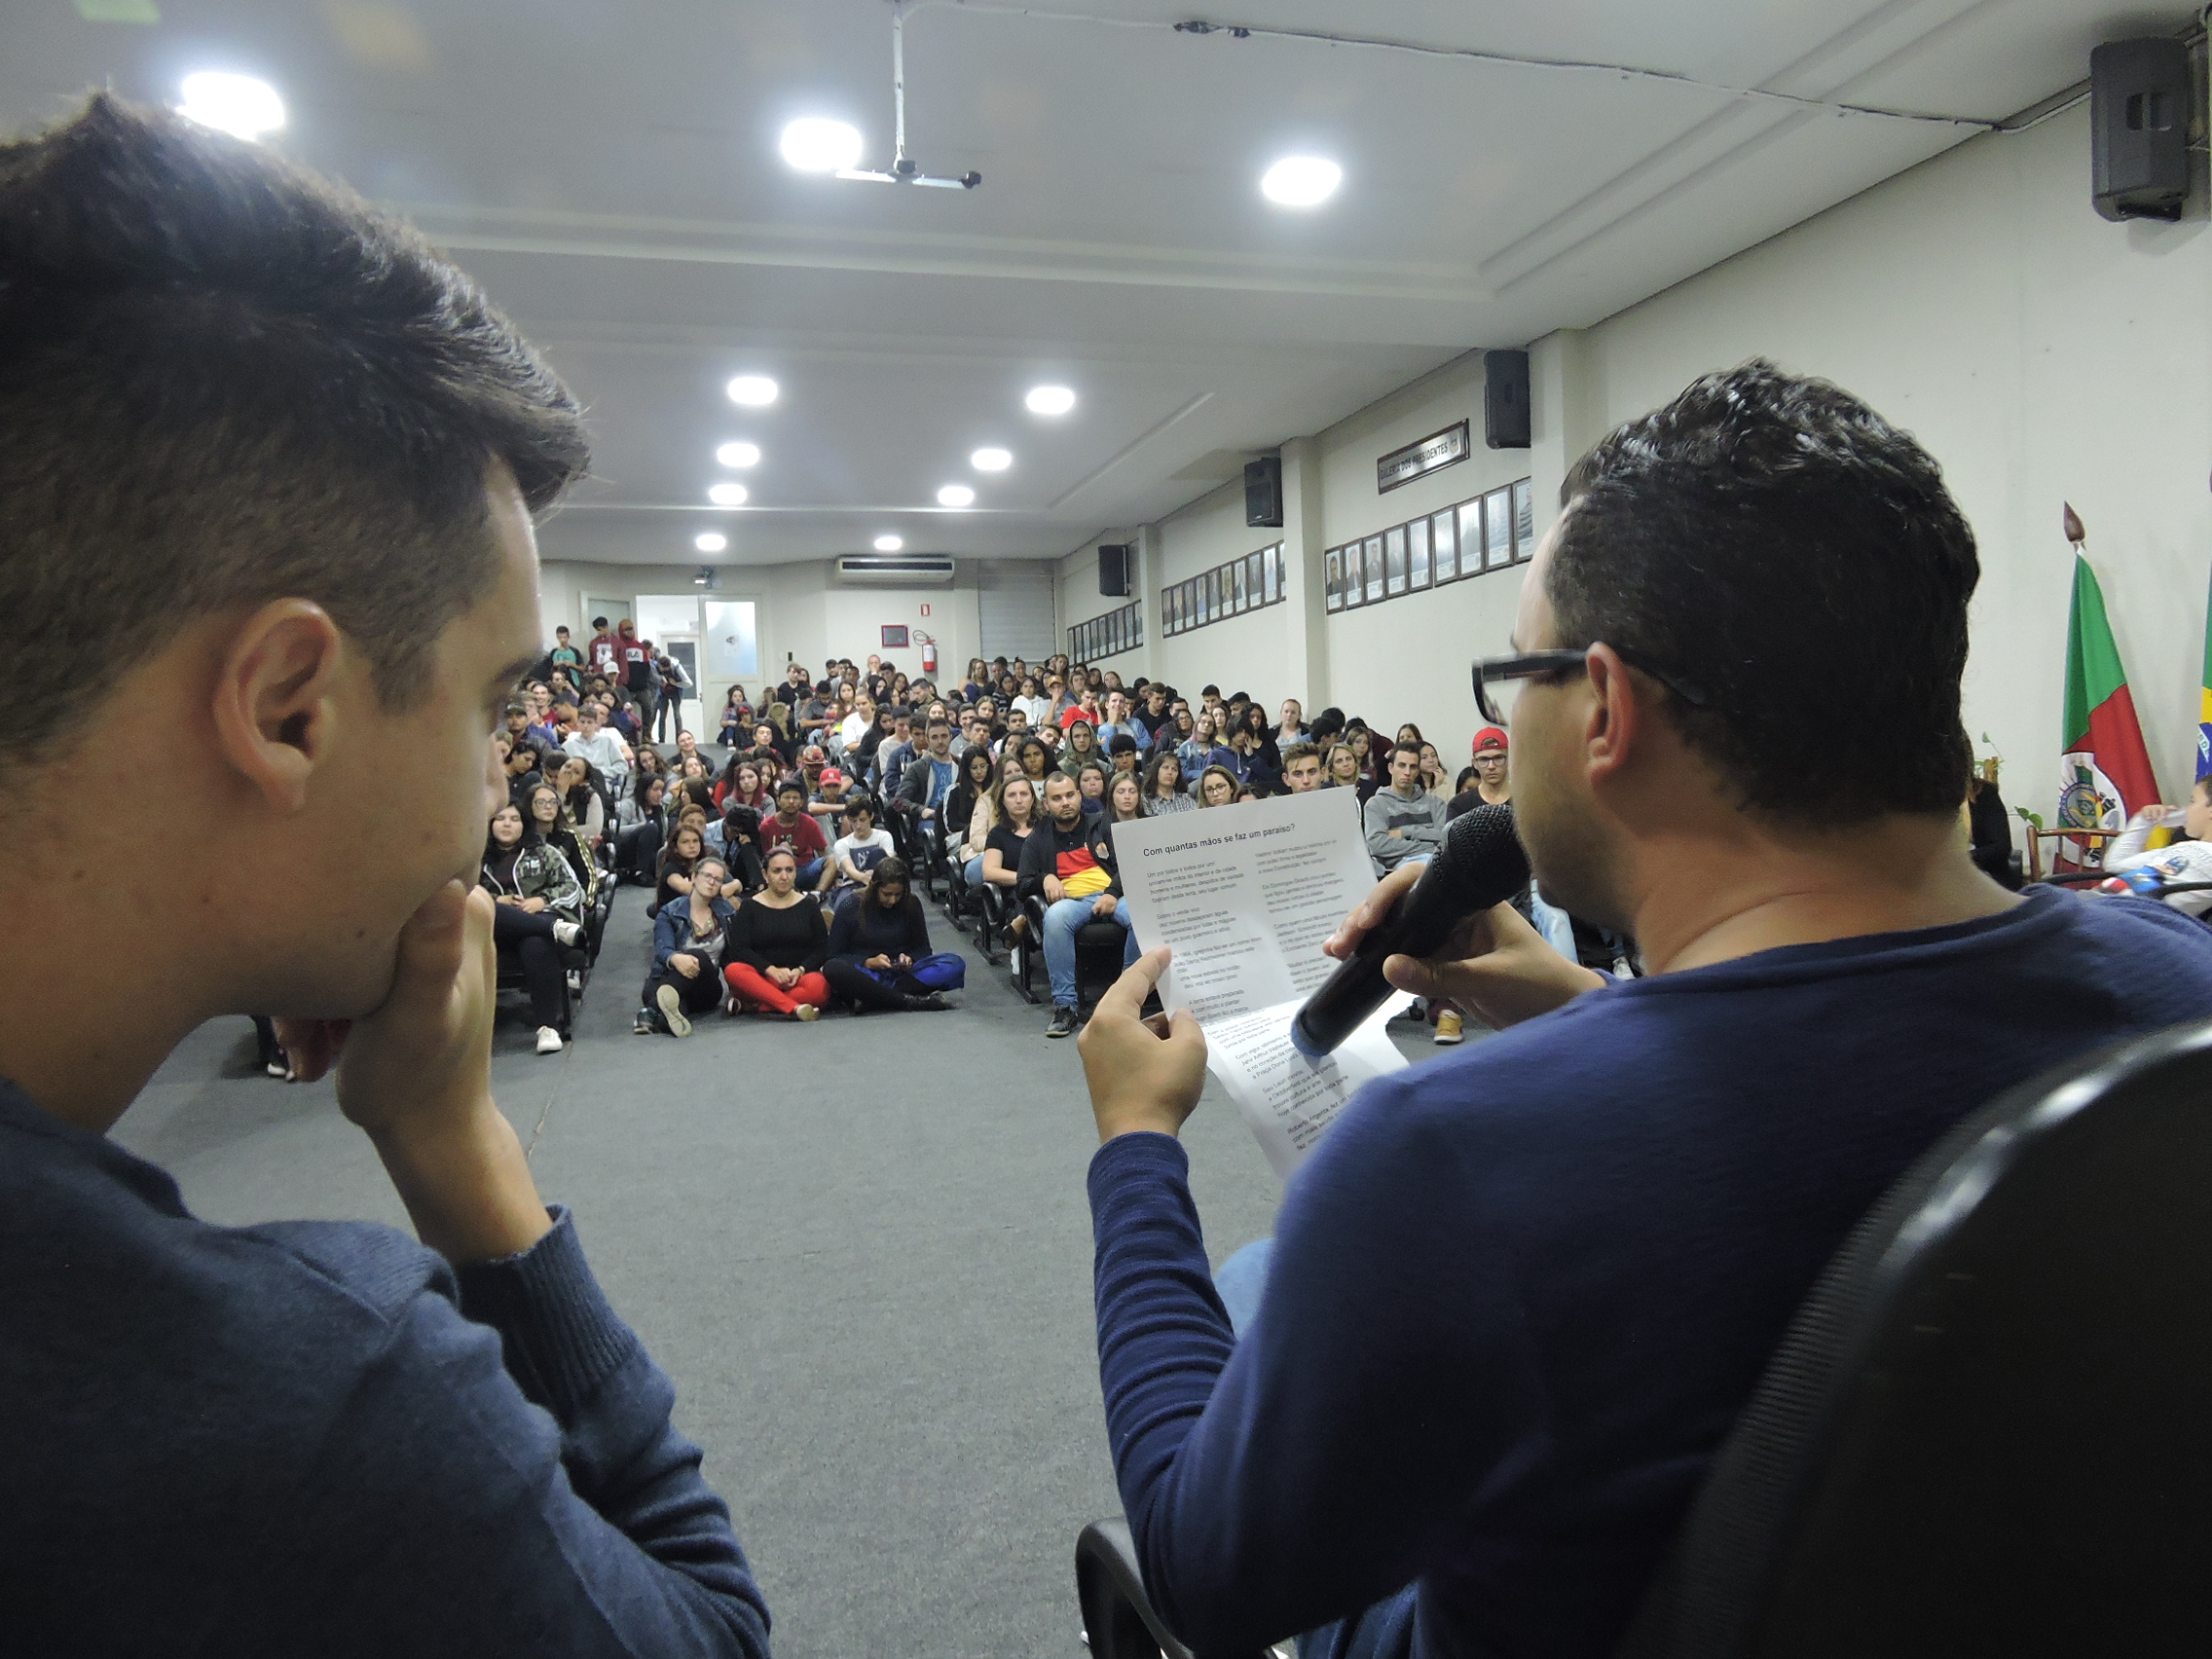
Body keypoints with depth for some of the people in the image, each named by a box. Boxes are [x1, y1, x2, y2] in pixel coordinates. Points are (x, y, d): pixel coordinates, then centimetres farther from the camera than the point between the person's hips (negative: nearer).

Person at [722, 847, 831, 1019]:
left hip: (800, 977, 0)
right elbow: (738, 949, -3)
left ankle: (754, 1006, -30)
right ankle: (795, 1008, -47)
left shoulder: (808, 905, 14)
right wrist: (771, 970, -18)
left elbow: (822, 949, 7)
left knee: (818, 986, -35)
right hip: (761, 978, 0)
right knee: (733, 971, -34)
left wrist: (800, 970, -12)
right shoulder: (750, 907, 10)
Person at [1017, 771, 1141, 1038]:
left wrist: (1113, 893, -12)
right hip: (1072, 900, 0)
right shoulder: (1037, 841, 21)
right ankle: (1064, 1006, -32)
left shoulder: (1103, 827, 18)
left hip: (1113, 895, 0)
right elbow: (1022, 884, 15)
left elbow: (1126, 866, 8)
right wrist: (1045, 879, -8)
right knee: (1055, 916, -38)